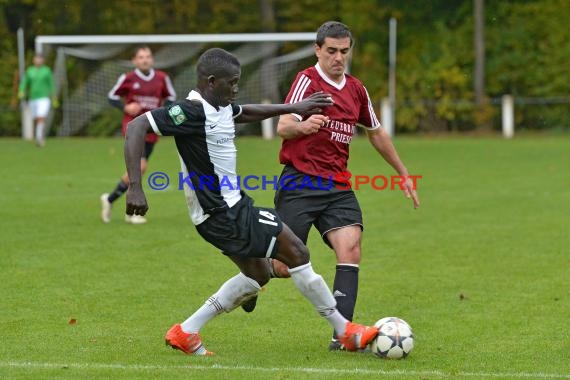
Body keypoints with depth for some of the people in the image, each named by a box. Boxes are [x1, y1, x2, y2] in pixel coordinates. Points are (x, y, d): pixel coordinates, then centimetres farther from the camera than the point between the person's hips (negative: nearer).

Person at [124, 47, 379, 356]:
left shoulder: (221, 107, 6)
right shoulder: (192, 111, -22)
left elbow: (247, 113, 30)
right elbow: (136, 127, -29)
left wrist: (293, 108, 29)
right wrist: (135, 187, -36)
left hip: (230, 207, 11)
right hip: (221, 213, -11)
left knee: (258, 275, 20)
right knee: (297, 253, -5)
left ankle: (185, 332, 18)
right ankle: (346, 332, 6)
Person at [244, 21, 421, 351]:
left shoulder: (355, 89, 13)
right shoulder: (307, 80, -7)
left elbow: (376, 133, 28)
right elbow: (283, 127, -20)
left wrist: (404, 174, 31)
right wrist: (302, 126, -43)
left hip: (338, 187, 5)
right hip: (300, 184, -5)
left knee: (351, 249, -18)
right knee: (284, 267, -4)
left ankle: (343, 334, -17)